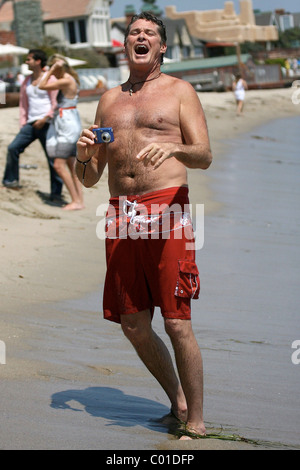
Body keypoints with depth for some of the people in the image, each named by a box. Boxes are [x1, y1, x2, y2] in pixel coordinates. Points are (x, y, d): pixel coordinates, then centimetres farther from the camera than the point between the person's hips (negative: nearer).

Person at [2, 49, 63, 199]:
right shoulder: (26, 82, 15)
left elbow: (55, 103, -8)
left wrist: (45, 119, -17)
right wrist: (22, 125, 11)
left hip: (46, 124, -6)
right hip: (31, 124, 6)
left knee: (52, 158, -3)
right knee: (13, 148, -7)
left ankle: (56, 192, 3)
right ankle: (10, 180, 6)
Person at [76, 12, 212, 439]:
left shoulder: (179, 91, 8)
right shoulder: (110, 99, 20)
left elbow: (205, 157, -4)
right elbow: (90, 178, 20)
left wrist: (173, 148, -25)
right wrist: (83, 155, -3)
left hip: (167, 208, -5)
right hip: (121, 213, 5)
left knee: (177, 323, -10)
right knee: (134, 326, 6)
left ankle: (196, 422, 0)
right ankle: (177, 402, 26)